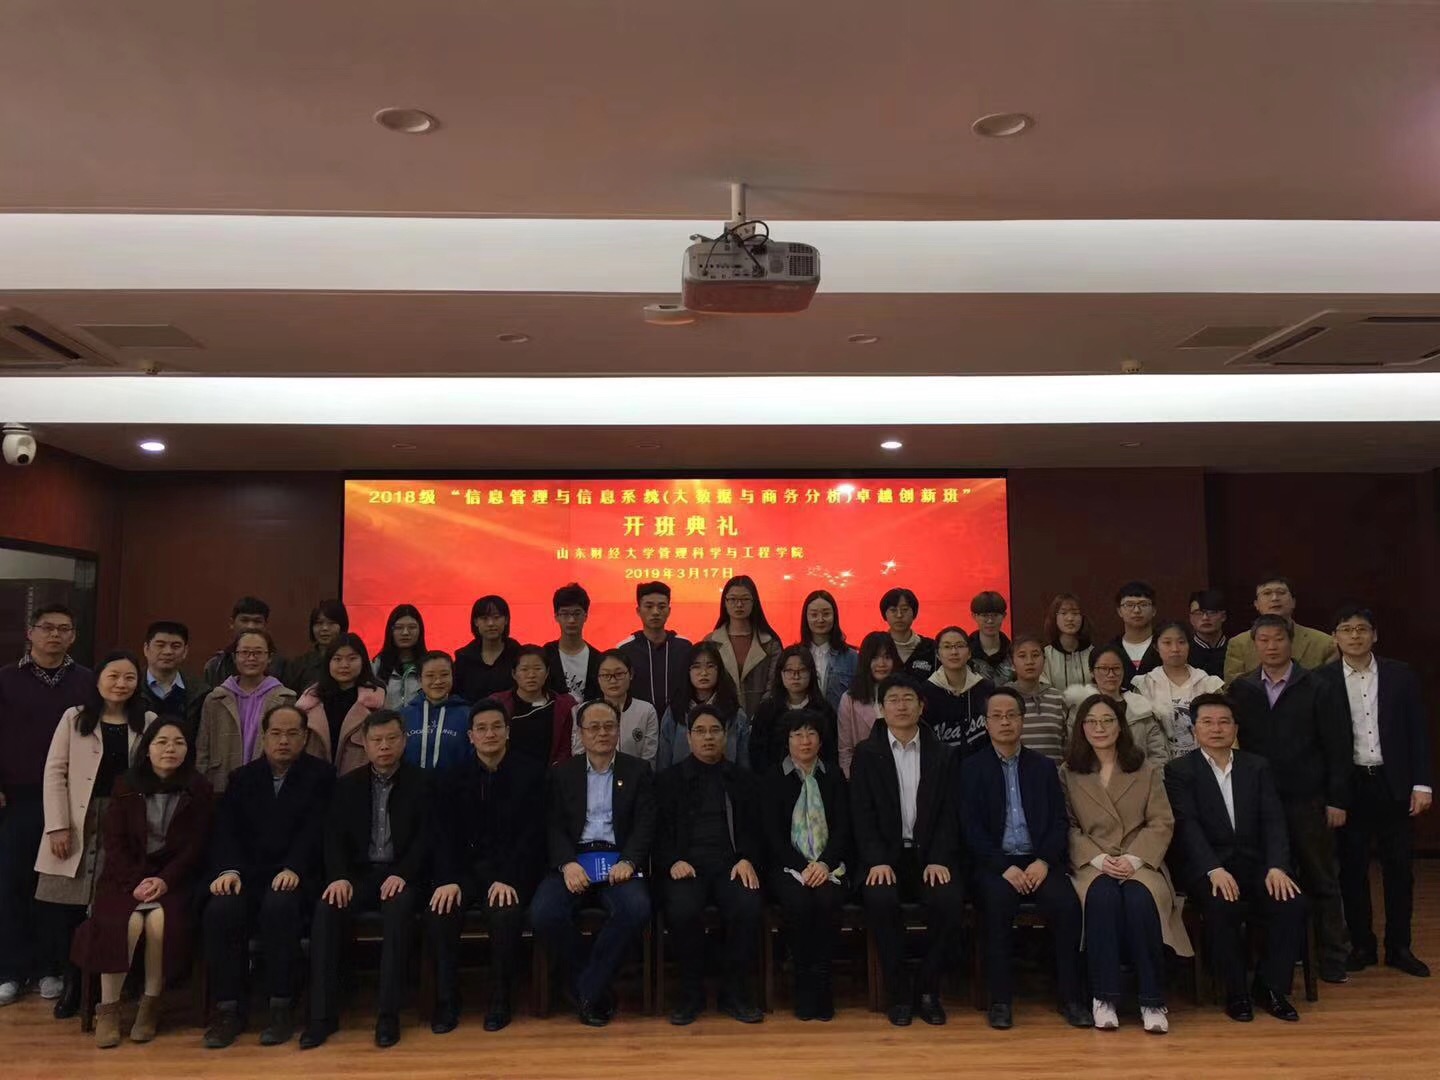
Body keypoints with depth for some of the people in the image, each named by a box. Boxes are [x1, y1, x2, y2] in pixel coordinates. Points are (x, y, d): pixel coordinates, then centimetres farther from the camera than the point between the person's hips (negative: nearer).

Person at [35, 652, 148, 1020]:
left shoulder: (148, 722, 5)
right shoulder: (74, 718, 5)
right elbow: (55, 772, 1)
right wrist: (58, 825, -7)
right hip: (78, 825, 0)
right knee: (67, 907, -1)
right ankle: (71, 983, 15)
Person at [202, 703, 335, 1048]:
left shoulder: (321, 775, 5)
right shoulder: (242, 778, 16)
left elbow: (316, 830, -7)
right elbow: (226, 831, 5)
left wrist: (293, 869, -23)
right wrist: (229, 870, -14)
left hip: (295, 876, -3)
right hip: (247, 874, 3)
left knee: (279, 906, -35)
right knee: (221, 909, -28)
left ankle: (281, 1007, -23)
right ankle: (228, 1008, -15)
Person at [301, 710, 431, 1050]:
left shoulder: (421, 783, 2)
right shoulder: (348, 784, 11)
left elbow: (426, 837, -5)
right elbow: (334, 837, 5)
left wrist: (402, 874, -20)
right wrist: (339, 877, -13)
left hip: (401, 874, -3)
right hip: (360, 872, 3)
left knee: (398, 909, -35)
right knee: (326, 909, -27)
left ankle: (388, 1012, -28)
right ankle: (323, 1013, -20)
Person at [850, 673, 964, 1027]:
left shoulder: (942, 755, 10)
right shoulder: (866, 754, 6)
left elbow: (949, 813, 4)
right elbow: (862, 814, -1)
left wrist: (939, 860, -11)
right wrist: (877, 861, -15)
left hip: (930, 855, 1)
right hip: (885, 855, -1)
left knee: (951, 899, -28)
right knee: (880, 899, -31)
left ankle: (929, 989, -6)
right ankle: (898, 993, -13)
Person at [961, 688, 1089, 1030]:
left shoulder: (1043, 766, 14)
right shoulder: (972, 767, 6)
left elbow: (1060, 822, 7)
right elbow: (971, 829, -2)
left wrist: (1043, 862, -11)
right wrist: (1005, 867, -15)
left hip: (1039, 861, 2)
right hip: (994, 862, -2)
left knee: (1067, 903, -26)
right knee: (997, 903, -32)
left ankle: (1071, 997, -12)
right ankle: (1000, 999, -20)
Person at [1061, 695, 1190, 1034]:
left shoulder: (1147, 770, 13)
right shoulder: (1068, 774, 10)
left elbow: (1162, 823, 4)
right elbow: (1068, 828, 4)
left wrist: (1134, 859, -12)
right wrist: (1098, 859, -13)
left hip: (1140, 863, 1)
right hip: (1092, 865, 0)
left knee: (1140, 898, -33)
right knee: (1103, 897, -34)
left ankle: (1152, 1000, -22)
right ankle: (1104, 997, -25)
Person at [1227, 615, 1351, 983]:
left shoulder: (1317, 689, -2)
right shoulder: (1240, 690, 4)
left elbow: (1339, 748, -3)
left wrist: (1337, 800, -6)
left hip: (1308, 801, -2)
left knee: (1321, 881, 8)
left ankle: (1333, 959, 21)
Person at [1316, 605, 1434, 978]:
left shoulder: (1401, 675, 2)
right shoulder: (1321, 680, -3)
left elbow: (1419, 731, 3)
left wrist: (1422, 783, -3)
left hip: (1393, 784, 1)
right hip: (1347, 786, -1)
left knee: (1398, 868, 7)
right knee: (1352, 870, 6)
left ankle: (1399, 947, 20)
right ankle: (1362, 945, 19)